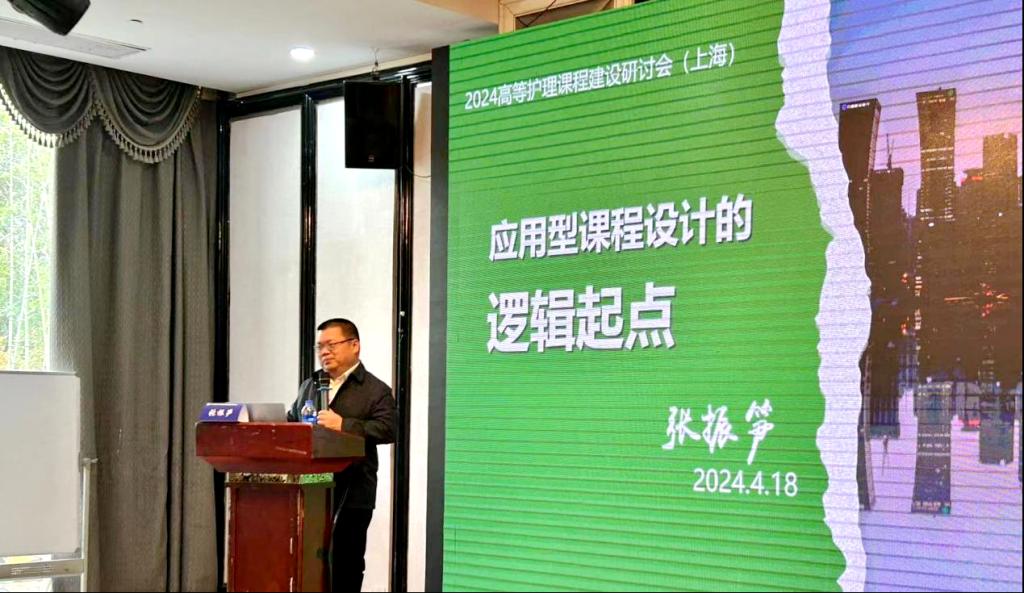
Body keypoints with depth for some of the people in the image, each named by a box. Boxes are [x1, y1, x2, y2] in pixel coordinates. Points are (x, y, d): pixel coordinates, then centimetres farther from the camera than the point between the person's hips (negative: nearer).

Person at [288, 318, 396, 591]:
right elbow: (291, 424, 27)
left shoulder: (376, 391, -1)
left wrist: (344, 425, -23)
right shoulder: (309, 386, 20)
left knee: (346, 564, -1)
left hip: (351, 494, -5)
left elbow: (388, 429, -14)